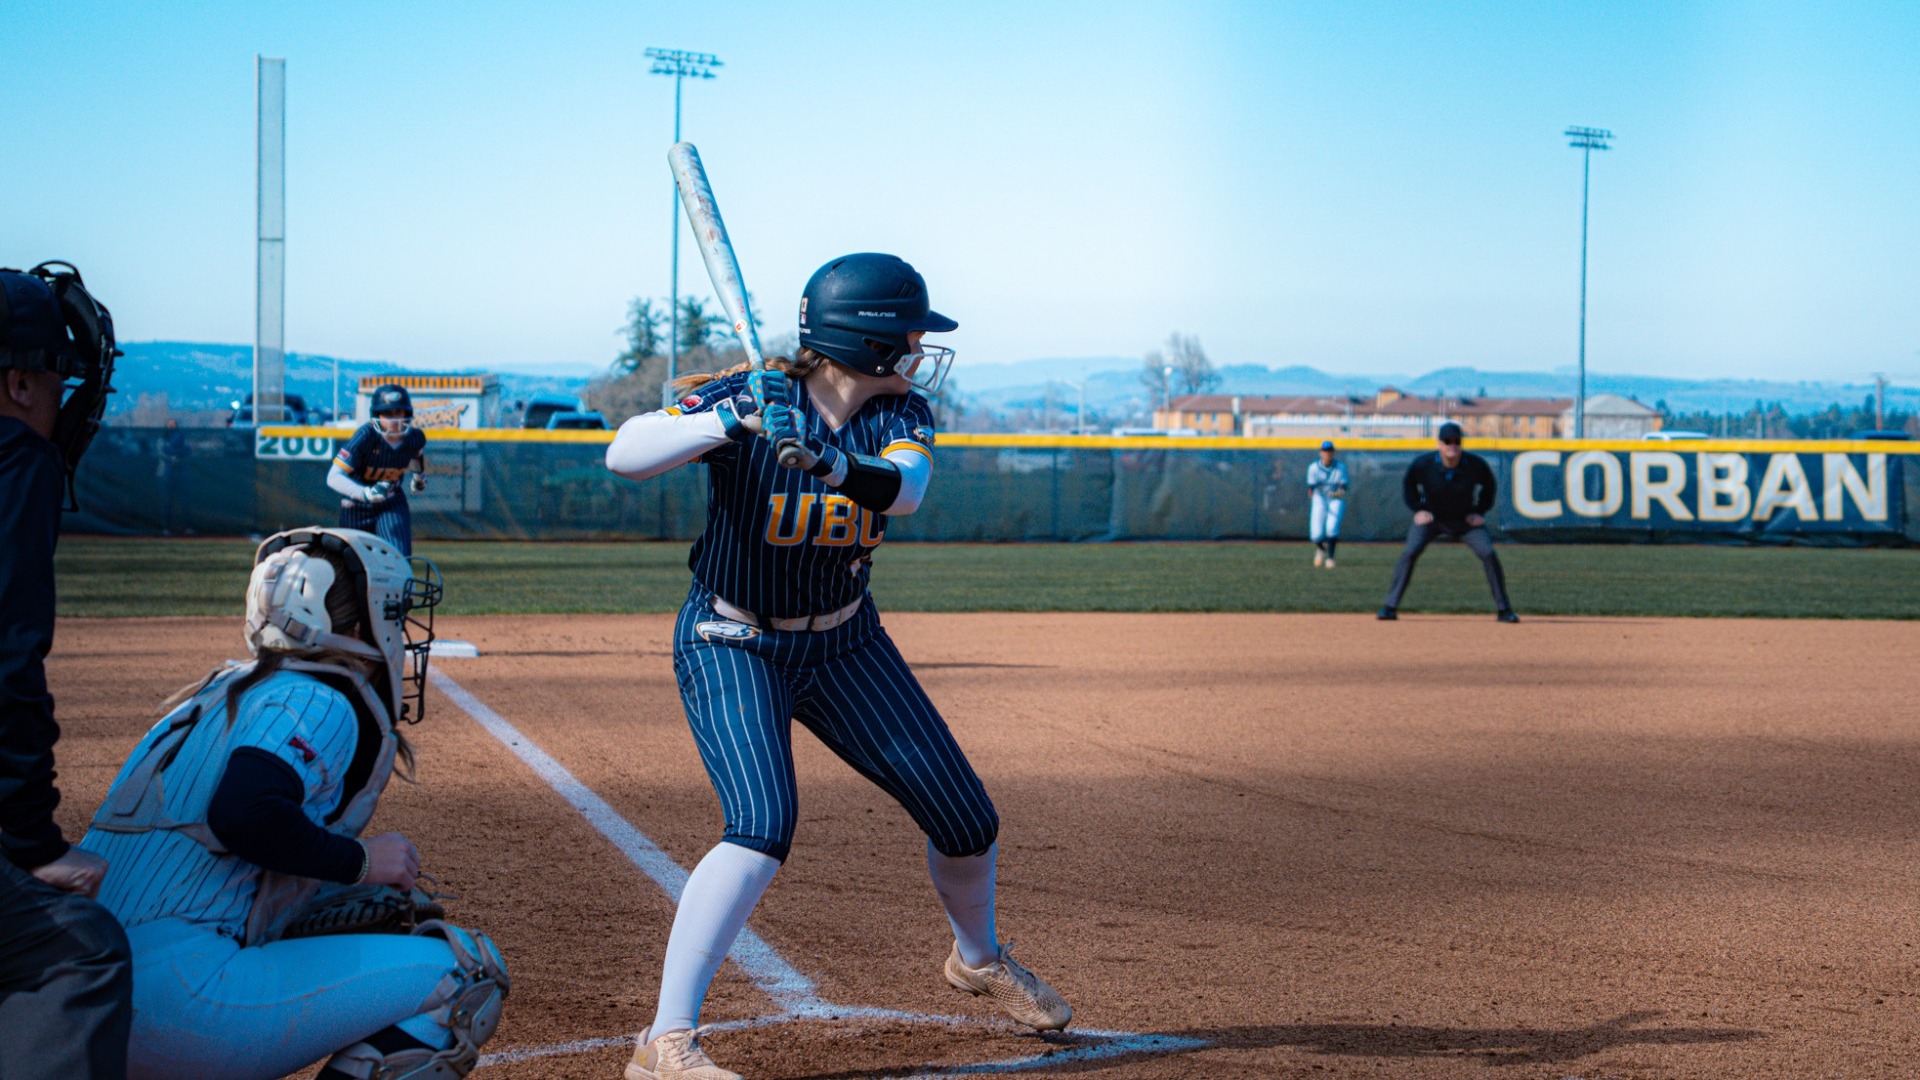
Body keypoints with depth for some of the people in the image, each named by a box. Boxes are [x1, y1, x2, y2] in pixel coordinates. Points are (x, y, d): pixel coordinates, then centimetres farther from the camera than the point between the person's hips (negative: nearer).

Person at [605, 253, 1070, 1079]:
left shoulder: (899, 413, -6)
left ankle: (978, 961, 39)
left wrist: (828, 461, -47)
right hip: (732, 647, -5)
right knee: (762, 827, -28)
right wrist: (732, 421, -47)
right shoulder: (751, 397, -20)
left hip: (844, 644, 6)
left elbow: (904, 487, -28)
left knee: (965, 817, 8)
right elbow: (624, 455, -32)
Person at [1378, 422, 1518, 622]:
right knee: (1409, 552, -19)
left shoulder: (1476, 464, -21)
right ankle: (1390, 606, -11)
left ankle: (1504, 610, -1)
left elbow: (1489, 486, 2)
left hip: (1465, 520, 1)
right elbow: (1408, 485, 0)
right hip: (1431, 516, -1)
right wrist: (1418, 509, -6)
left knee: (1489, 554, -13)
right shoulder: (1423, 464, -22)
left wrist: (1480, 512, -4)